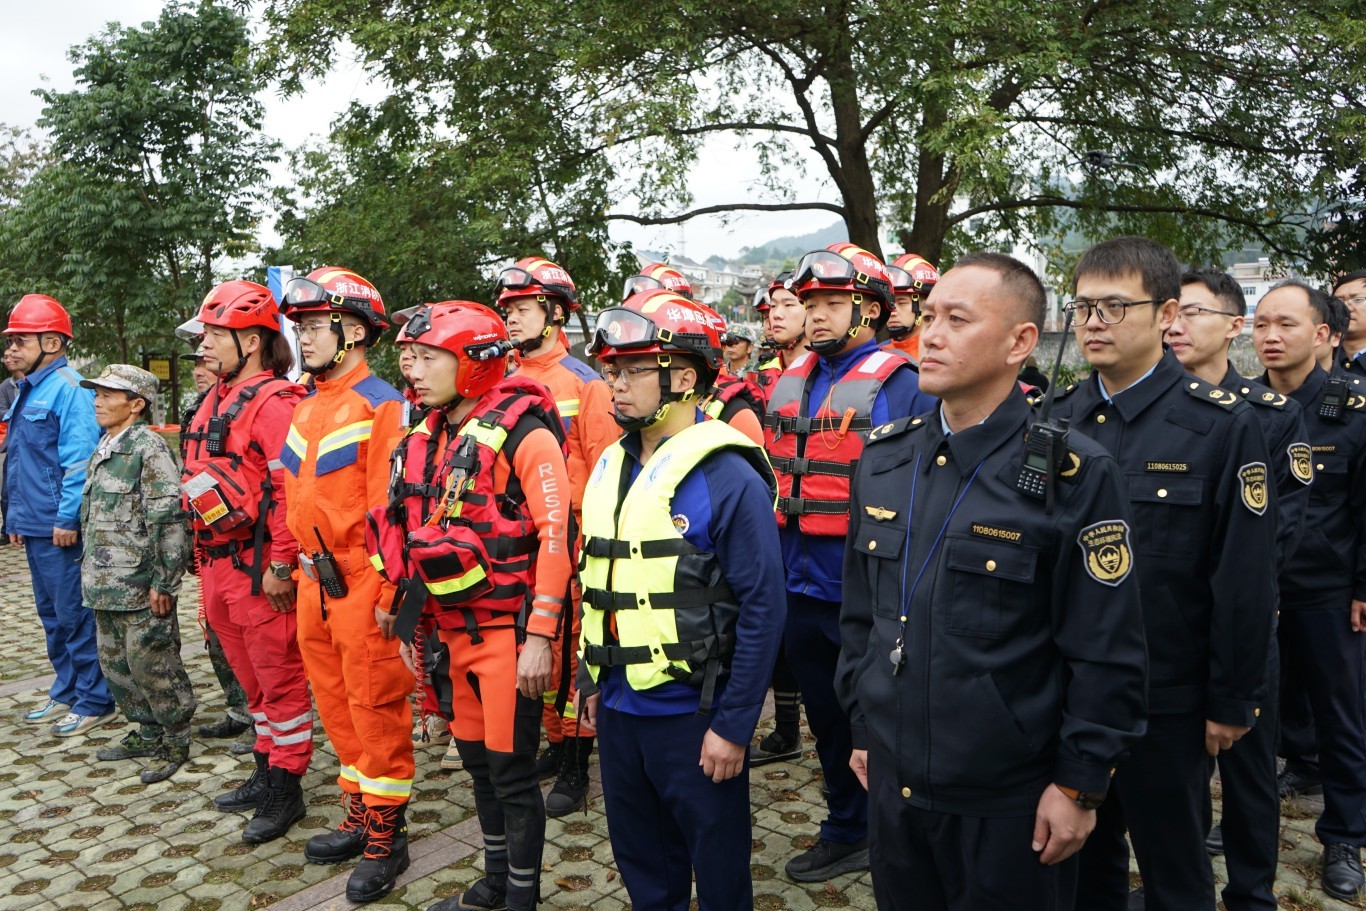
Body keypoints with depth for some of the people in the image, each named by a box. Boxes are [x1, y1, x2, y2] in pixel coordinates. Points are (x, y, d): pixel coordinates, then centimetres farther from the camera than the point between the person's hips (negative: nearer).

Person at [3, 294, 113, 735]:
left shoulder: (68, 389, -14)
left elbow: (79, 460, -20)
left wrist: (67, 518, -21)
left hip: (60, 529, -10)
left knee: (74, 615, -2)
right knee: (52, 615, 17)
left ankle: (95, 701, 7)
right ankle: (66, 693, 28)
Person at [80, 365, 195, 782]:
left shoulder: (148, 447, -13)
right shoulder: (104, 449, 14)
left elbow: (169, 520, -18)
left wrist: (164, 583, -20)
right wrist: (93, 575, 20)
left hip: (139, 587, -9)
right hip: (105, 586, 9)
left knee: (152, 665, 0)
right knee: (115, 663, 17)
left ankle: (175, 741, 14)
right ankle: (146, 732, 31)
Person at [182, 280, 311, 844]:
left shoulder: (273, 403, -16)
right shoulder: (215, 401, 15)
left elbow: (291, 490, -22)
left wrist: (280, 565, -22)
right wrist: (205, 558, 19)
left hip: (258, 569, -9)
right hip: (217, 565, 9)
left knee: (279, 681, 3)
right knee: (251, 679, 19)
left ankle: (286, 790, 14)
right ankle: (267, 771, 33)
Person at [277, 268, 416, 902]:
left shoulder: (382, 406, -13)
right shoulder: (306, 407, 13)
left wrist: (390, 594, -18)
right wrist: (302, 566, 17)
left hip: (362, 583, -8)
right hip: (315, 581, 8)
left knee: (375, 707, 2)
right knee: (335, 701, 17)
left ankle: (386, 836, 16)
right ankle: (360, 814, 33)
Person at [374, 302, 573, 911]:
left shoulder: (523, 433, -14)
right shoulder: (432, 437, 10)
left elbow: (557, 535, -19)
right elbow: (417, 536, 17)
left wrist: (540, 635, -21)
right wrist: (411, 623, 17)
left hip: (510, 631, -8)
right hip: (457, 630, 8)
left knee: (511, 771, 2)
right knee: (477, 759, 18)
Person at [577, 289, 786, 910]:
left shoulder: (729, 479, -17)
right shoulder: (610, 468, 5)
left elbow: (762, 609, -17)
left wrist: (734, 726, -16)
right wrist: (591, 680, 13)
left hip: (692, 714, -6)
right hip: (619, 708, 7)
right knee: (640, 860, 23)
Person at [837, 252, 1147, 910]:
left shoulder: (1074, 476, -15)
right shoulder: (883, 458, 2)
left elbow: (1107, 654, -12)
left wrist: (1080, 786, -9)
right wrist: (861, 727, 12)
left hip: (1011, 804, -5)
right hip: (891, 783, 5)